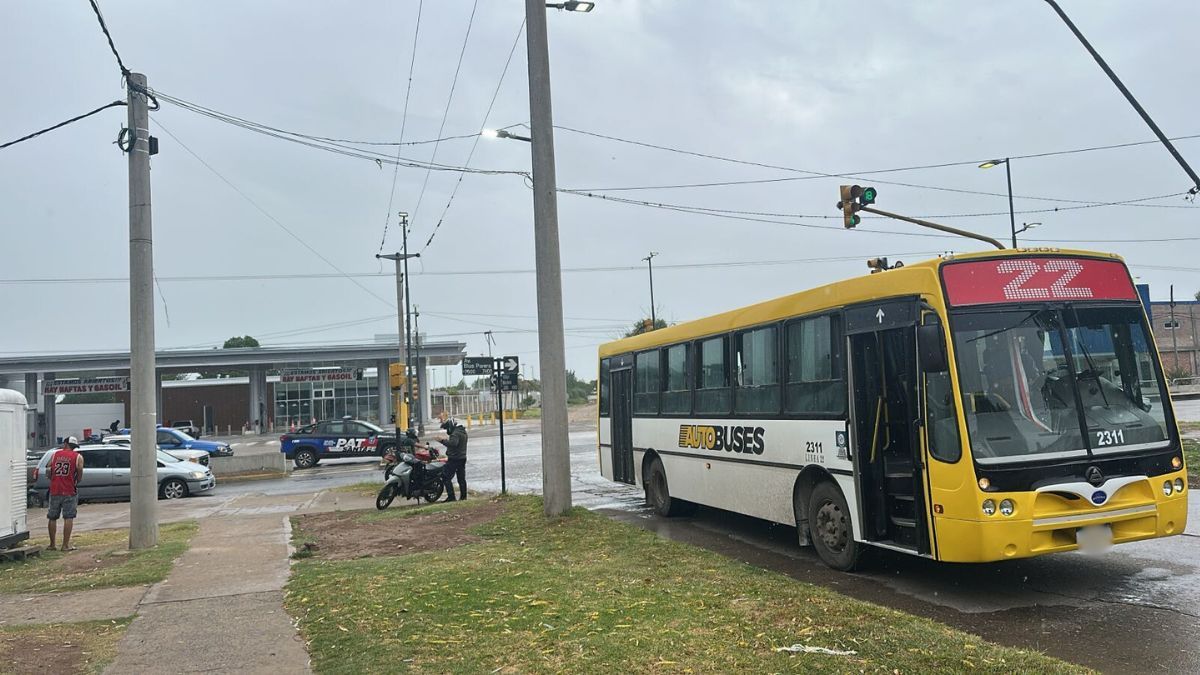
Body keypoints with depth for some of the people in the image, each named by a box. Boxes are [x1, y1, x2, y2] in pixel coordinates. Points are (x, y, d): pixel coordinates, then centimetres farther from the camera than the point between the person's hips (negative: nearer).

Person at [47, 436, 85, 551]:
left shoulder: (55, 455, 8)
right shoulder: (78, 457, 0)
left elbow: (48, 470, 7)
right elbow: (80, 473, -5)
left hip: (54, 490, 3)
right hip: (69, 491, -3)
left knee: (52, 518, 13)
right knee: (68, 518, -1)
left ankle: (52, 544, 18)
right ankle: (65, 545, -3)